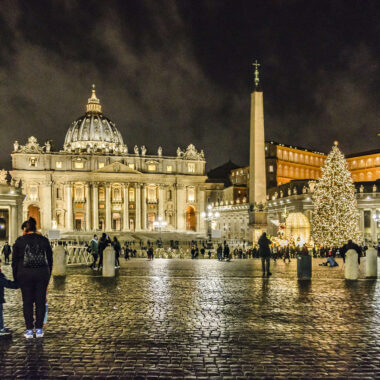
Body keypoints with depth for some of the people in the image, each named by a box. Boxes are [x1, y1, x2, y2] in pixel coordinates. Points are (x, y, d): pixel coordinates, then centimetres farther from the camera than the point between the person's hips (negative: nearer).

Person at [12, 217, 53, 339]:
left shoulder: (20, 241, 1)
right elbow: (50, 259, 10)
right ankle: (39, 329, 10)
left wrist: (15, 278, 11)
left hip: (25, 274, -1)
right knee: (40, 301, 7)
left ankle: (29, 330, 7)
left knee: (27, 302, 6)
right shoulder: (44, 240, 6)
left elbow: (15, 260, 3)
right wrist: (48, 275, 17)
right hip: (42, 274, 1)